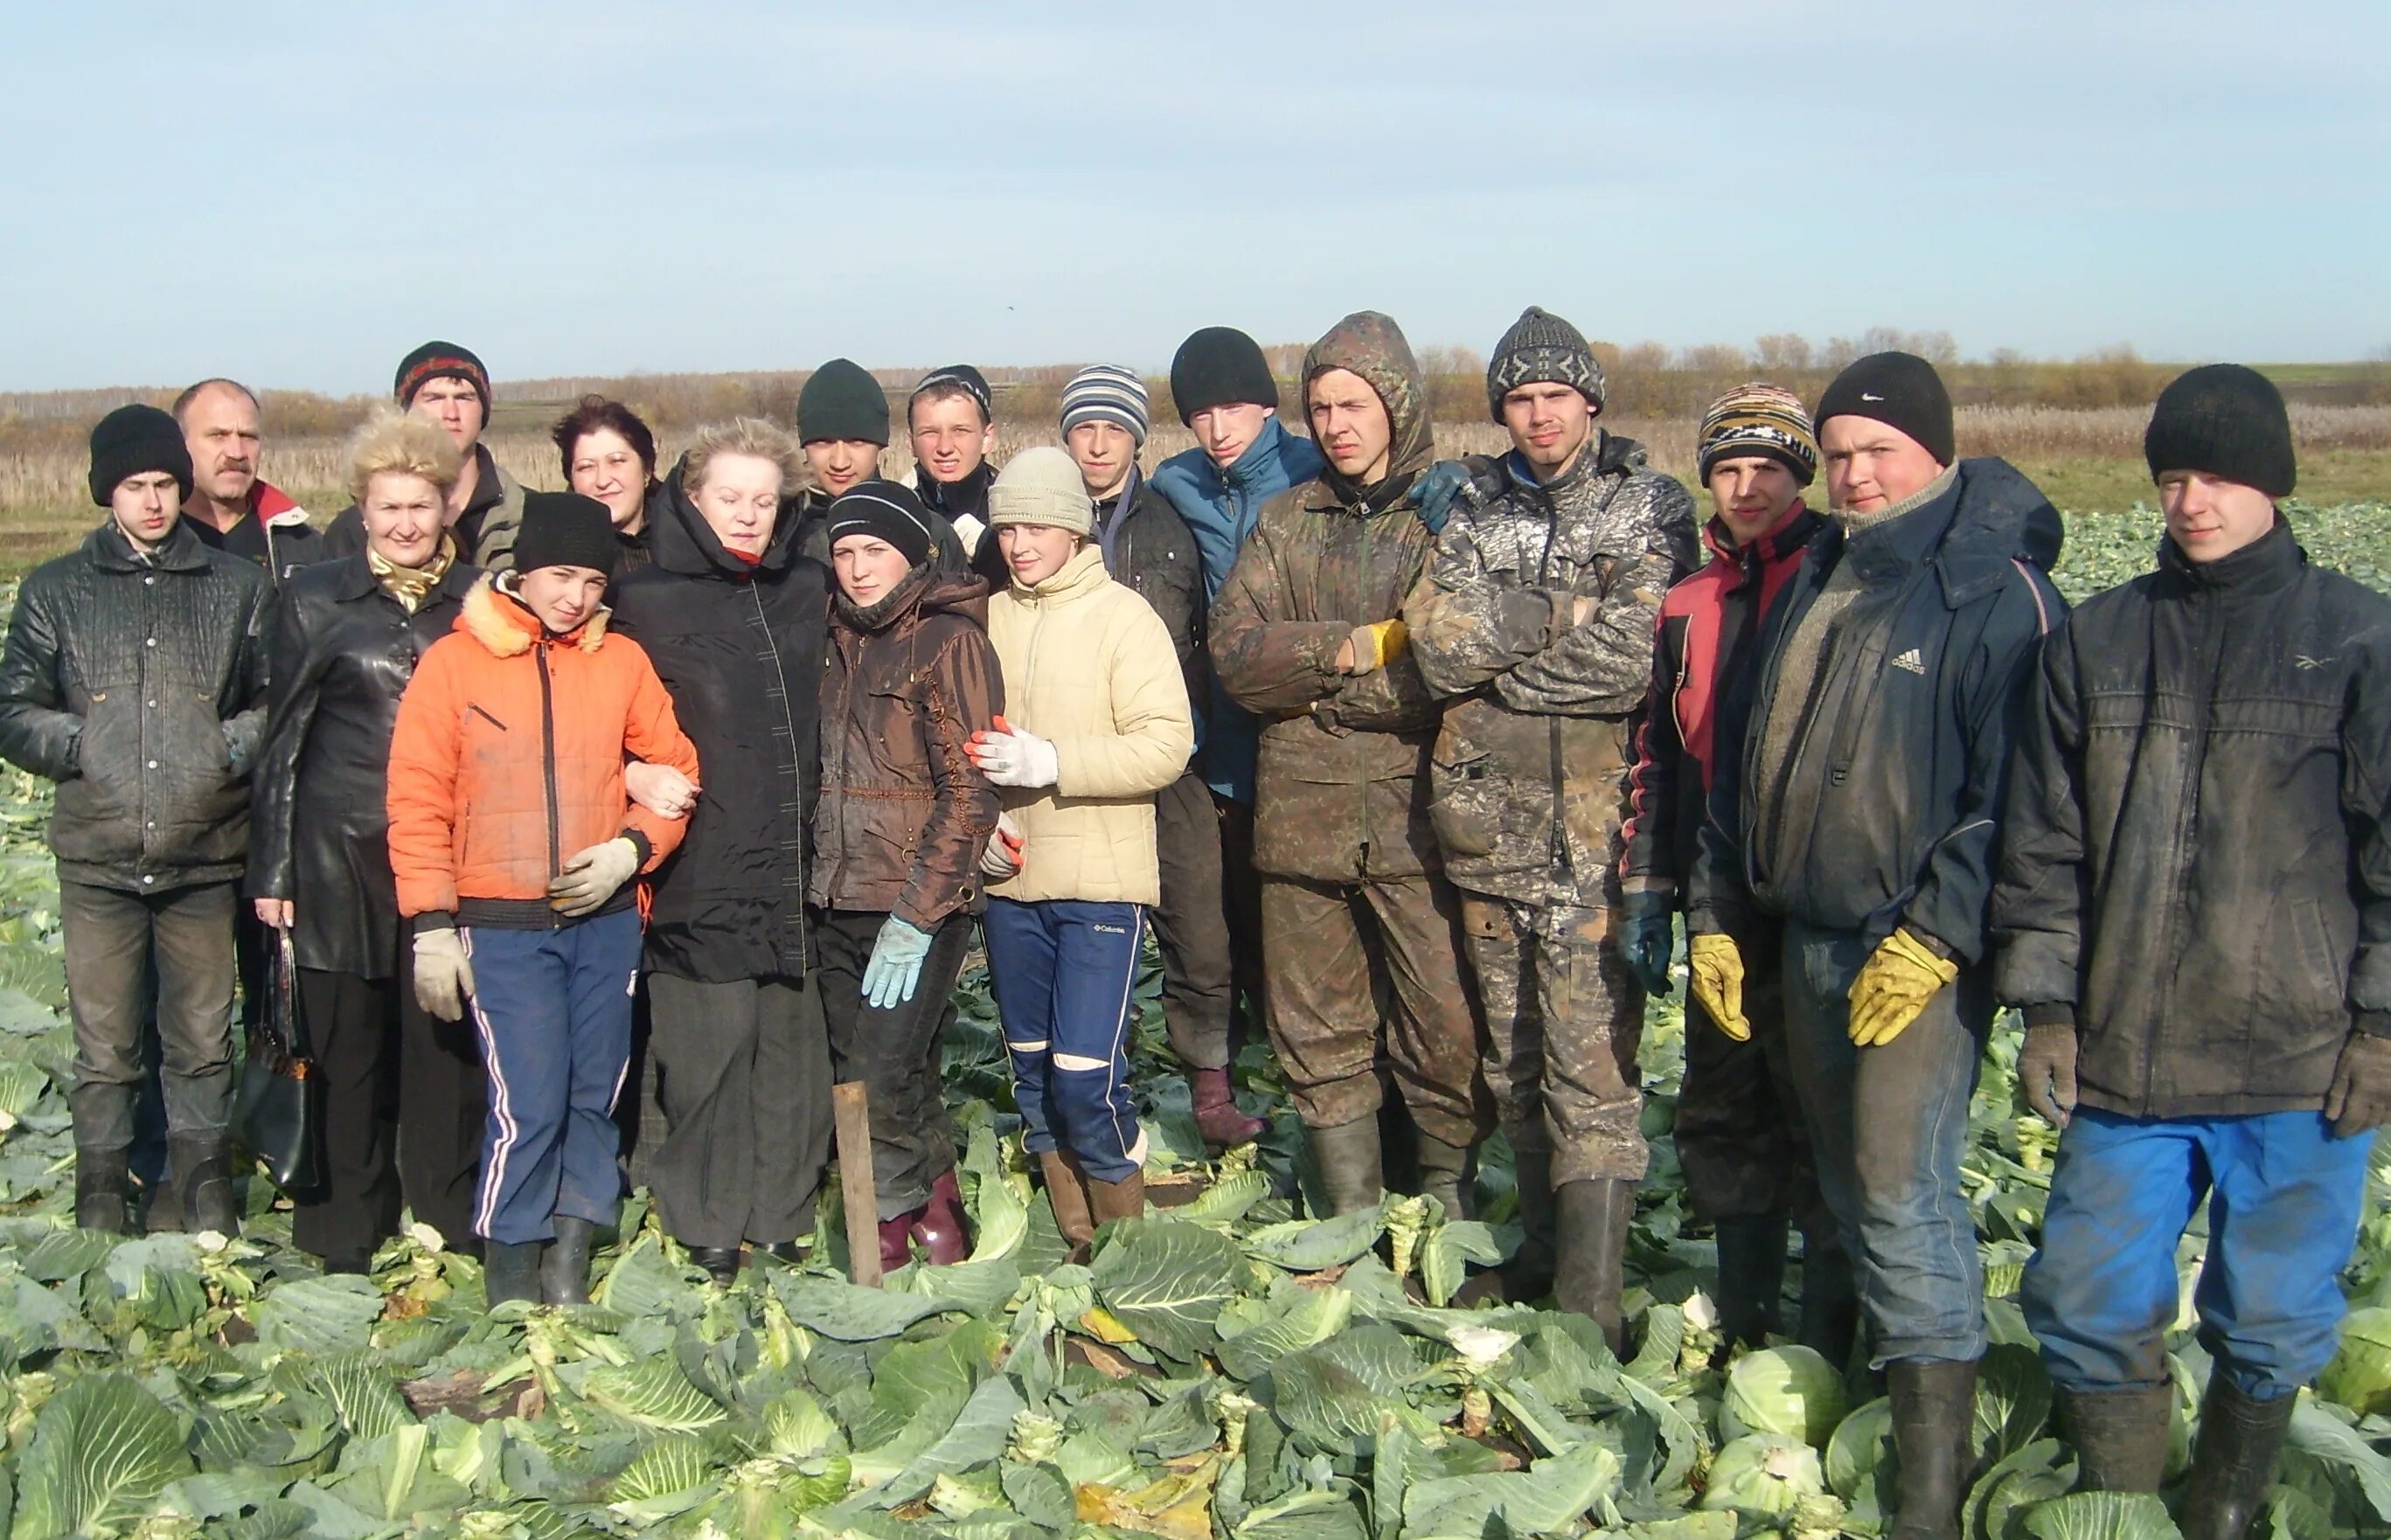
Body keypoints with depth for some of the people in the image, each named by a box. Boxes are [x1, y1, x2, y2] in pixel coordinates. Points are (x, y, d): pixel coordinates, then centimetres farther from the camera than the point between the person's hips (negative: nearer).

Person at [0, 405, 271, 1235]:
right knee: (103, 1047, 4)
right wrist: (79, 744, -7)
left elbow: (280, 702, 9)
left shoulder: (240, 587, 8)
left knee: (202, 1041, 9)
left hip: (204, 857, 0)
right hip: (97, 858, 0)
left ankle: (203, 1192, 24)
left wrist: (233, 744, -9)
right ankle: (100, 1207, 18)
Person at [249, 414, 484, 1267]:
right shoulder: (315, 598, 4)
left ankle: (450, 1218, 19)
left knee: (443, 1040, 4)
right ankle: (348, 1223, 19)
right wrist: (272, 868, 1)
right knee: (346, 1041, 5)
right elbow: (283, 738, 5)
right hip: (340, 853, -1)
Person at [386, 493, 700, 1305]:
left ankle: (569, 1270, 19)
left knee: (594, 1099, 6)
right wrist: (432, 926, -6)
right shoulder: (453, 662, -1)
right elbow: (417, 803, -2)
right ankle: (509, 1284, 7)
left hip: (607, 919, 3)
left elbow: (675, 771, 12)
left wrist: (632, 848, -6)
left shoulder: (622, 661, 7)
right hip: (502, 927, -3)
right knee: (528, 1107, -9)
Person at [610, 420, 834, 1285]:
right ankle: (708, 1224, 14)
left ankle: (782, 1215, 21)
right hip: (701, 867, -4)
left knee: (792, 1041, 7)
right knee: (712, 1041, -1)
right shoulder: (647, 600, -1)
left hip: (793, 863, 4)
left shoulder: (808, 592, 13)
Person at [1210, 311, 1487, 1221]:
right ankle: (1351, 1216, 22)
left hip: (1416, 812, -4)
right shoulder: (1285, 520, 13)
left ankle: (1449, 1208, 14)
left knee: (1448, 1028, -4)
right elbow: (1233, 650, 2)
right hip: (1300, 812, 4)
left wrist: (1312, 678, -9)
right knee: (1317, 1034, 10)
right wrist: (1361, 647, -11)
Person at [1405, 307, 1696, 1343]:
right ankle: (1543, 1255, 27)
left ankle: (1590, 1308, -5)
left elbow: (1635, 659, -13)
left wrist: (1498, 654, -4)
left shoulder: (1650, 509, 1)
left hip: (1594, 834, -5)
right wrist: (1563, 612, -10)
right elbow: (1439, 643, -2)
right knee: (1513, 1062, 13)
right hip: (1489, 825, 5)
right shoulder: (1477, 516, 14)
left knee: (1592, 1072, -8)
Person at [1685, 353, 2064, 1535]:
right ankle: (1890, 1357, 27)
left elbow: (2011, 795, -14)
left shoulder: (1998, 592, -9)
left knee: (1902, 1184, -10)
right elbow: (1744, 760, 19)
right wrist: (1714, 914, 16)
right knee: (1846, 1177, 13)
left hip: (1921, 951, -7)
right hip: (1806, 939, 7)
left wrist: (1936, 936, -19)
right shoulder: (1815, 581, 14)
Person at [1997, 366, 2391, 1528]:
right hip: (2122, 1053, 2)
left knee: (2272, 1321, 9)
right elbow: (2044, 841, 8)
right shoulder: (2096, 639, 7)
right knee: (2089, 1304, 5)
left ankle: (2221, 1514, 28)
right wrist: (2046, 1007, 3)